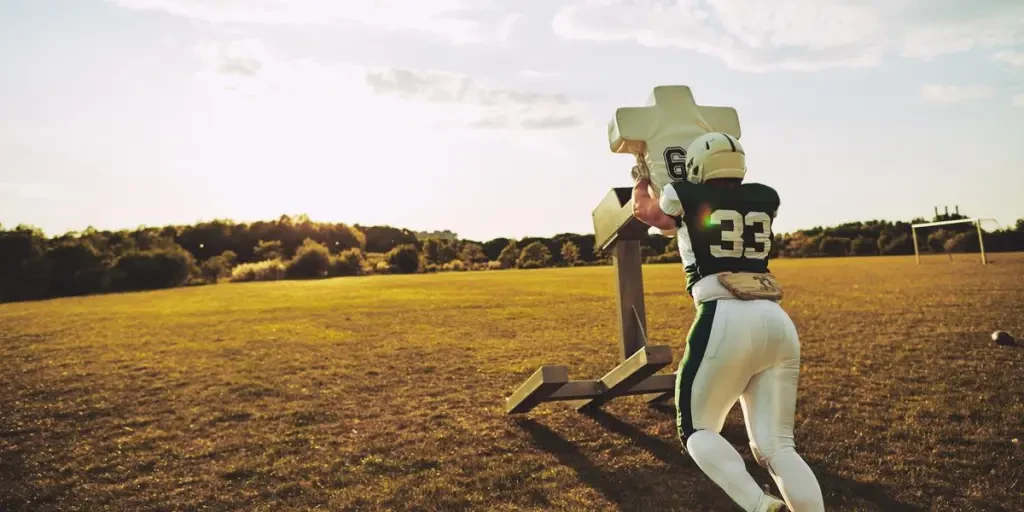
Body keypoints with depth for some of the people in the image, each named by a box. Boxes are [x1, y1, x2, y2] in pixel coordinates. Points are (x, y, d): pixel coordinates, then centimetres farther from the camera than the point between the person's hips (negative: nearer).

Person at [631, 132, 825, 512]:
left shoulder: (684, 198, 8)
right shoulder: (764, 199, 17)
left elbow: (644, 210, 31)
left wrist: (643, 179, 50)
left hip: (725, 320, -4)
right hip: (777, 322, 5)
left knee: (697, 430, 12)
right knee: (776, 445, 11)